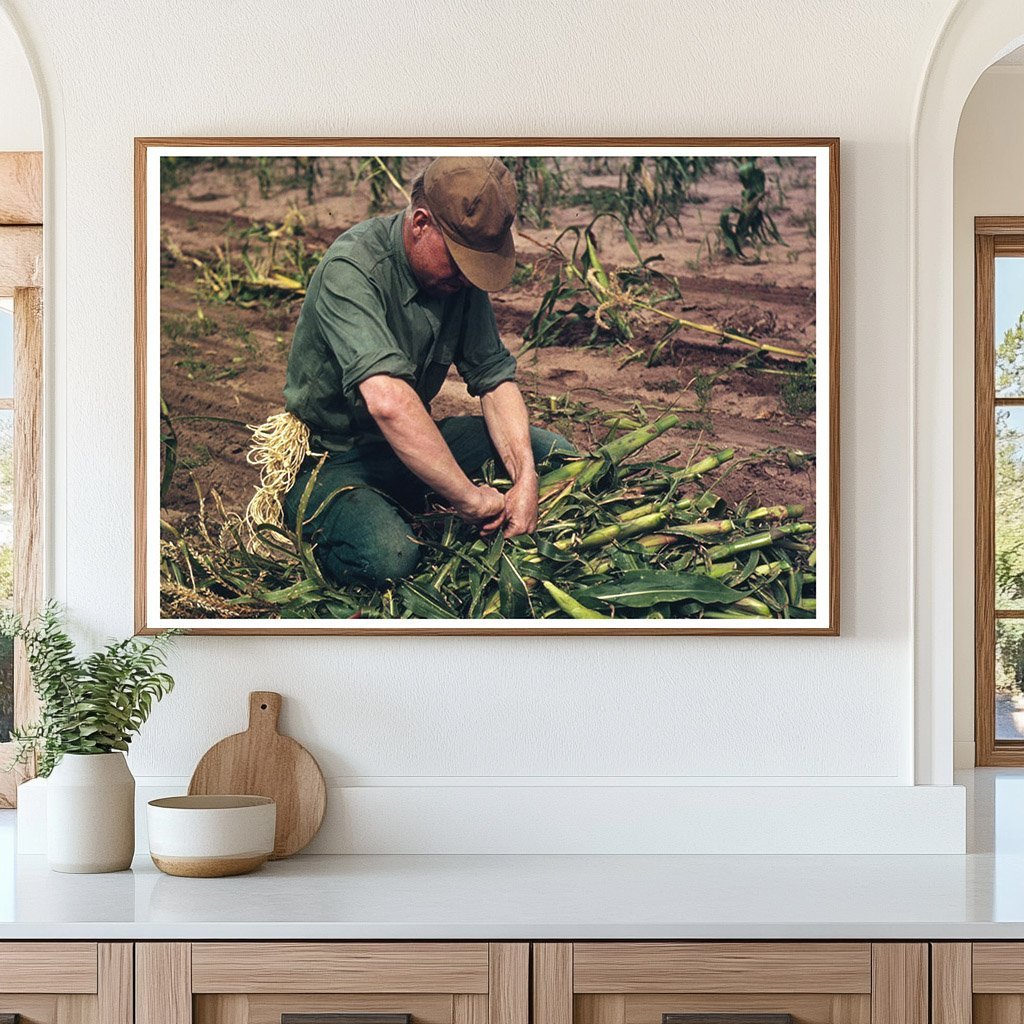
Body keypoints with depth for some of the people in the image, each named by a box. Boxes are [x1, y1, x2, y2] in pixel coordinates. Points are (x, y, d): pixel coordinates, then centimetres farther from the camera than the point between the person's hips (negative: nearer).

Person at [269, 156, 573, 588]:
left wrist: (525, 481, -20)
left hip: (414, 444, 7)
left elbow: (495, 378, -4)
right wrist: (469, 498, -40)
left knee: (556, 454, -3)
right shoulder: (351, 269, -28)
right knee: (389, 555, -35)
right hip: (332, 459, -7)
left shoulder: (460, 268, -4)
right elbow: (388, 402, -41)